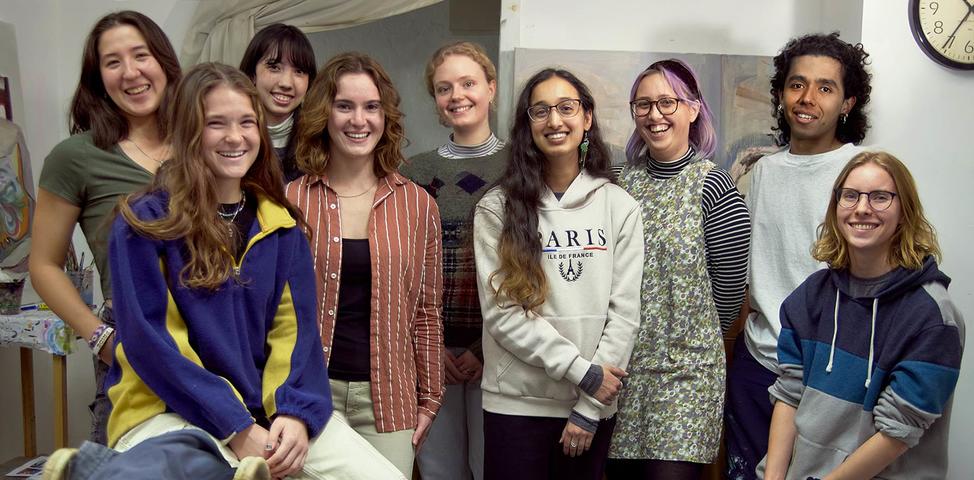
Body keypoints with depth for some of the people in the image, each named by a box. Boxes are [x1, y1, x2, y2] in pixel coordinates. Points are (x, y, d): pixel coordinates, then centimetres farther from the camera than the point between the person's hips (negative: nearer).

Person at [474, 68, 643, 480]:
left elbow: (624, 312, -2)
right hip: (515, 403, -1)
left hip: (593, 407, 2)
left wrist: (589, 407, -7)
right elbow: (501, 310, -9)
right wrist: (582, 371, -14)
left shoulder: (619, 207, 2)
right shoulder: (497, 208, -3)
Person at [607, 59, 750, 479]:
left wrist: (691, 341, 6)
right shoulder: (624, 180, 7)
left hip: (685, 370, -4)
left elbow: (728, 290, -4)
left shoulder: (712, 187, -8)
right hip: (622, 365, 5)